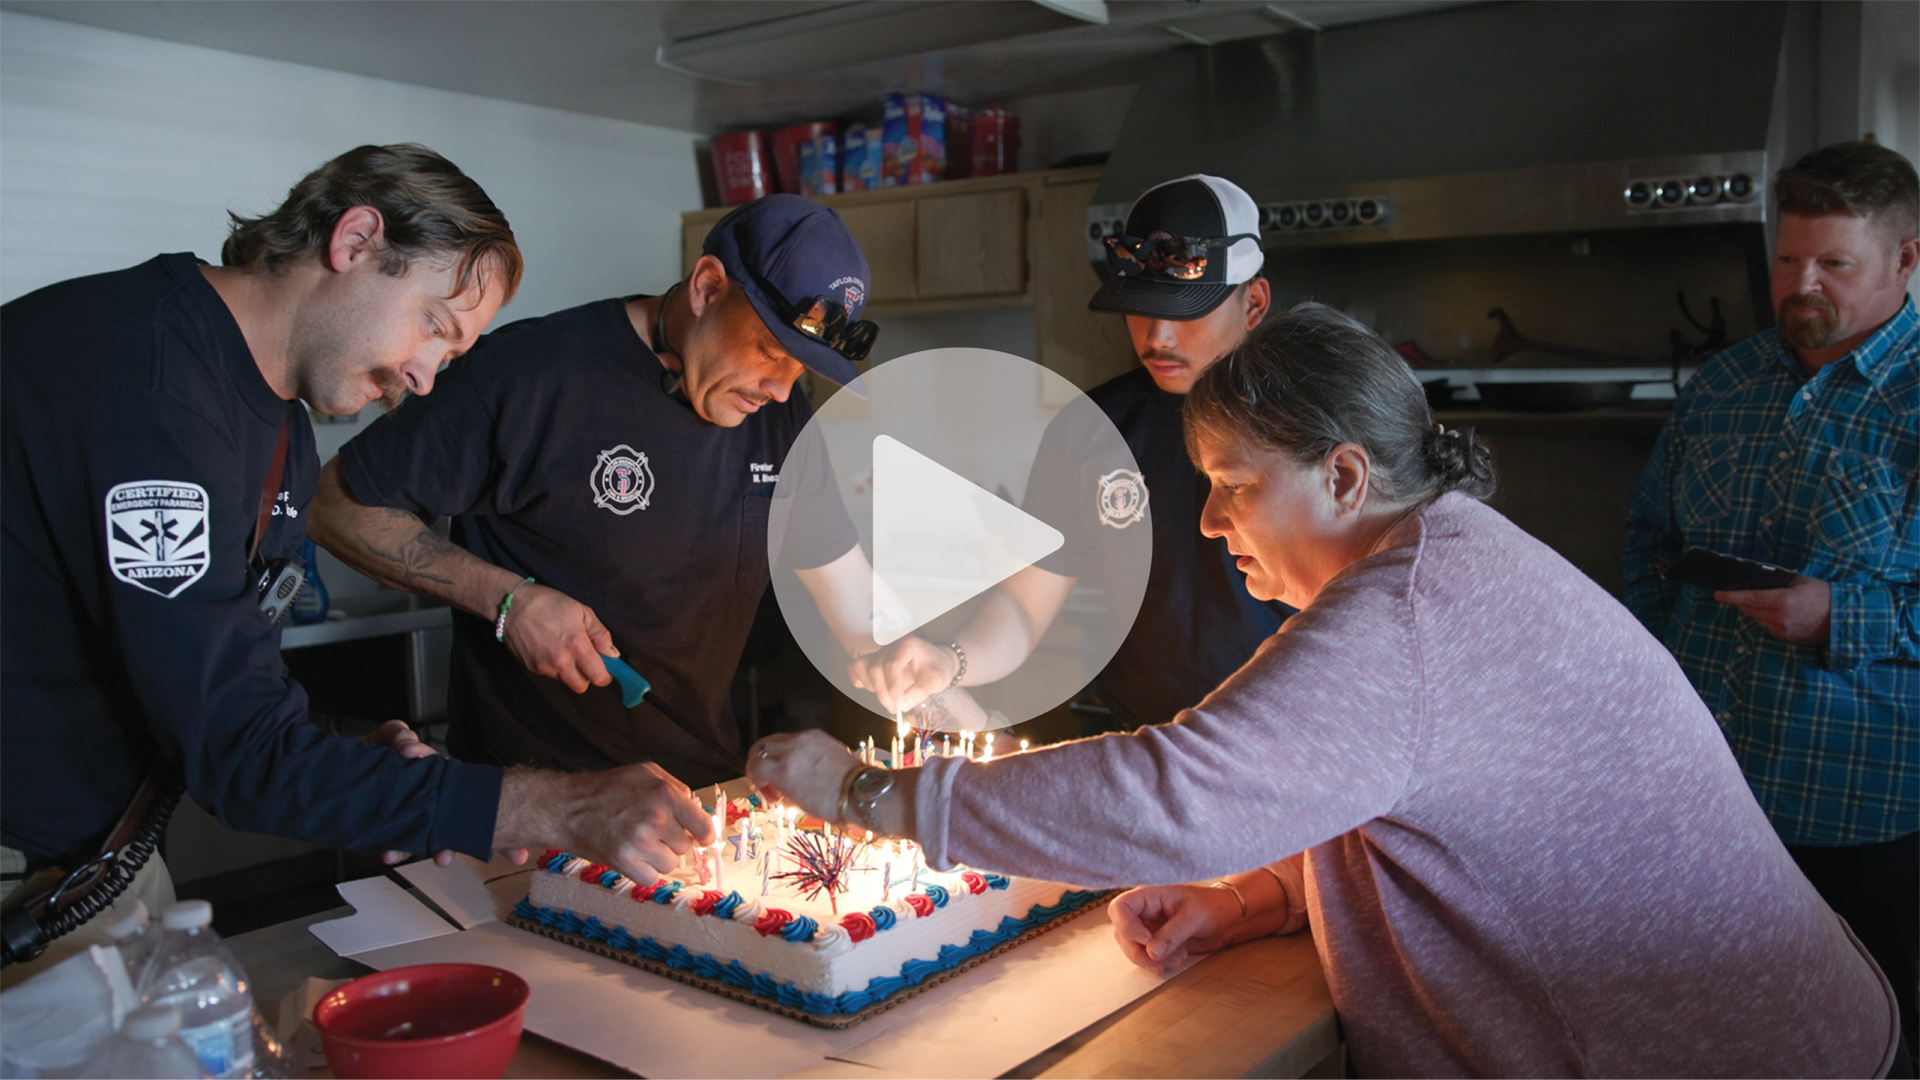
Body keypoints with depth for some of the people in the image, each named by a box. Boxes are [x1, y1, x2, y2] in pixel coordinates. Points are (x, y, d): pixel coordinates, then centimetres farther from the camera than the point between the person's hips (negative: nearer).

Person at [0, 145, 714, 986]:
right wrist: (569, 811, -34)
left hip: (105, 854, 9)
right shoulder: (141, 375, -26)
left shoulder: (278, 424, 6)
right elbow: (240, 748, -30)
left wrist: (362, 761, -7)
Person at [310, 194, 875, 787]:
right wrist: (507, 599, -17)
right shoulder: (529, 373, -15)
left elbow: (859, 610, 11)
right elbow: (338, 508, -8)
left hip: (705, 776, 5)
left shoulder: (783, 418, 4)